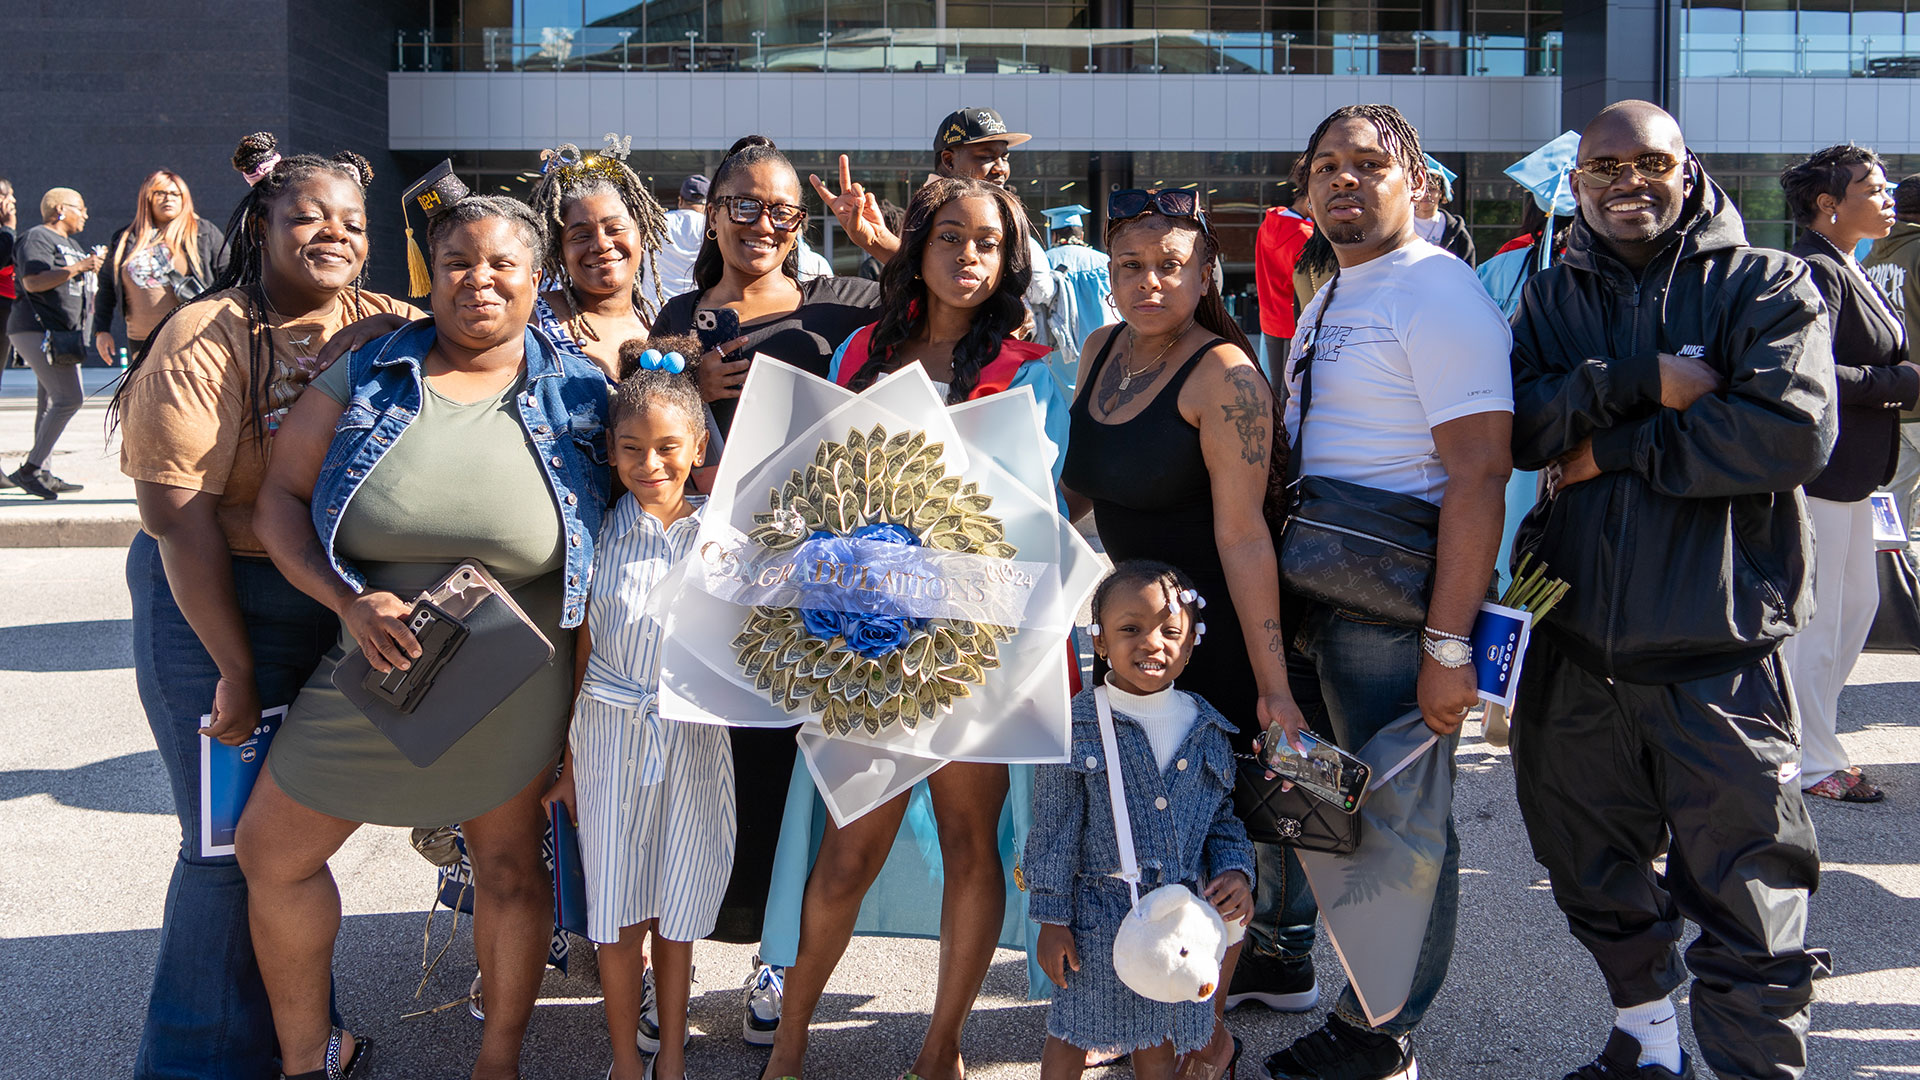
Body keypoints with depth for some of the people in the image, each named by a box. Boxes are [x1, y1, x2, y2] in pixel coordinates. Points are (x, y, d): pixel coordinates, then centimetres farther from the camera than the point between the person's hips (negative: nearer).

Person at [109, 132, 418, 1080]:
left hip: (346, 612, 5)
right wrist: (234, 668, -14)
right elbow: (176, 513, -14)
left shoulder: (386, 329, 3)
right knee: (234, 842, 1)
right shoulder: (206, 340, -11)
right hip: (218, 606, -4)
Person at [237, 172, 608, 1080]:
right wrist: (349, 601, -16)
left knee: (510, 867, 11)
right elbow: (280, 498, -1)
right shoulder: (367, 376, -2)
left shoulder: (578, 394, -3)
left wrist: (584, 704, -4)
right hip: (374, 665, 2)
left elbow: (603, 559, 1)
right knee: (272, 852, 9)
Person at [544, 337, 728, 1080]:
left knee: (679, 902, 12)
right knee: (618, 906, 8)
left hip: (696, 736, 0)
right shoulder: (603, 535, -3)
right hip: (610, 733, 0)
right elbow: (584, 649, 1)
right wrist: (569, 757, 3)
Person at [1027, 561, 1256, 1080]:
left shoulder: (1207, 730, 1)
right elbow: (1055, 829, -7)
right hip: (1098, 917, -3)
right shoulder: (1077, 727, -11)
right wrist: (1052, 919, -7)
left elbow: (1222, 818, 13)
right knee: (1072, 1036, 9)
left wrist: (1235, 869, -6)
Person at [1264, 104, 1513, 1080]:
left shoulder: (1437, 293, -14)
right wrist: (1275, 591, 17)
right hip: (1304, 598, 9)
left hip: (1394, 612, -9)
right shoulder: (1328, 297, 14)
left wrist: (1448, 644, -26)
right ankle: (1278, 958, 41)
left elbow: (1480, 474, -21)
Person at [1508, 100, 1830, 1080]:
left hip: (1718, 651, -5)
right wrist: (1638, 385, -17)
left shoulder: (1766, 286, -1)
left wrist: (1615, 452, -12)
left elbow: (1793, 431, -17)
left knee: (1747, 907, -4)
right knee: (1594, 873, 21)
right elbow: (1509, 427, -5)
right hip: (1575, 647, 5)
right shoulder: (1552, 299, 11)